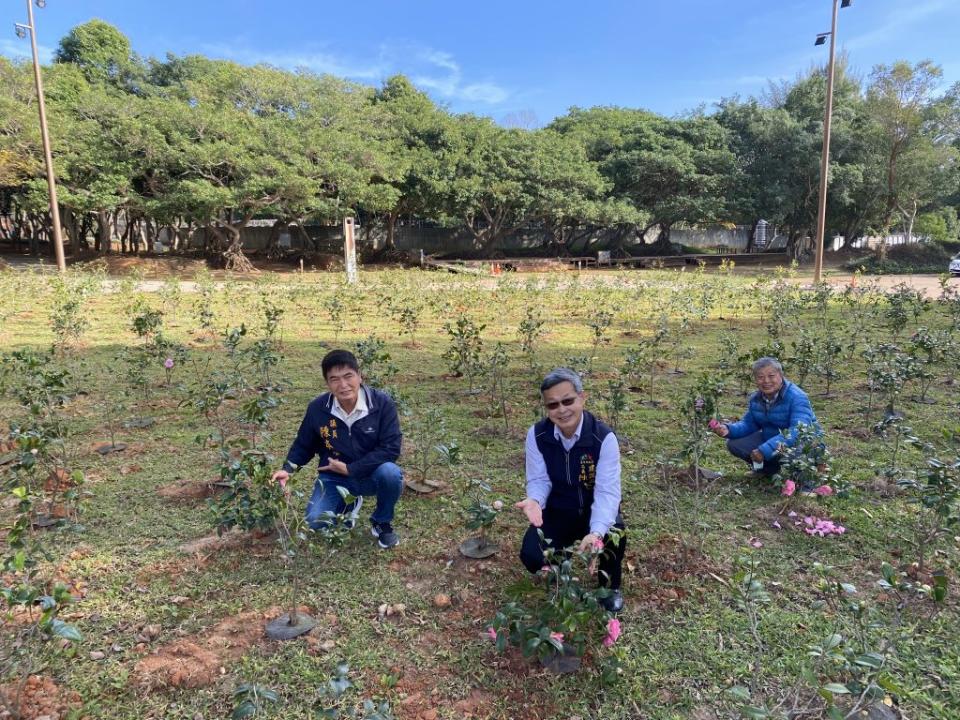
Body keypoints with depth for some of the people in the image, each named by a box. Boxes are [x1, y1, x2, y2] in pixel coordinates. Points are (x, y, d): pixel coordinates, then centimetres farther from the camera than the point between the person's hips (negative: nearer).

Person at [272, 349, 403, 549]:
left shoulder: (382, 403, -21)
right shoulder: (317, 408, -12)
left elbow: (391, 448, -21)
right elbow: (303, 445, 4)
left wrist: (350, 469, -22)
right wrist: (288, 470, -15)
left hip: (371, 474, -2)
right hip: (334, 477, 2)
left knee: (391, 473, -35)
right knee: (315, 522, -19)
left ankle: (382, 522, -2)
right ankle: (349, 503, 18)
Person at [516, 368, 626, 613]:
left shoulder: (604, 437, -24)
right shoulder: (536, 435, -15)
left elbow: (607, 491, -29)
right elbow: (539, 480, -10)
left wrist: (596, 532, -47)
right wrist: (534, 501, -37)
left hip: (595, 511, -2)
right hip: (557, 512, 2)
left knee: (614, 534, -35)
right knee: (532, 556, -22)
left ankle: (610, 585, 3)